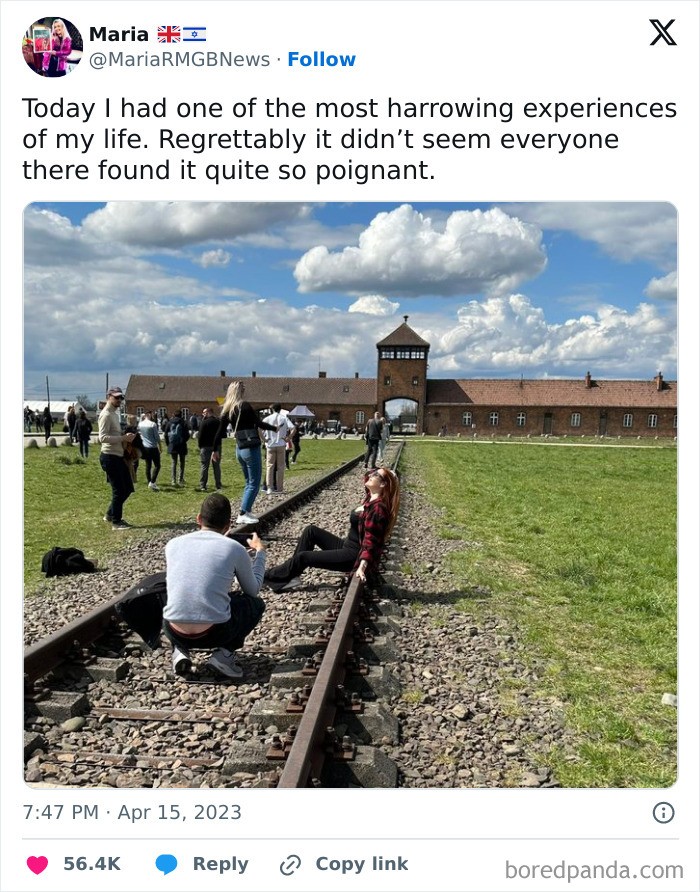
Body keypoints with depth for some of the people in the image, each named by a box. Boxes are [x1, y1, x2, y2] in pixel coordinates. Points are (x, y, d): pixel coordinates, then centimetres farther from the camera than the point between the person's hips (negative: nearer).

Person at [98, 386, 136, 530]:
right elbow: (102, 437, -23)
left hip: (118, 456, 10)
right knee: (119, 490, -4)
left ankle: (111, 514, 26)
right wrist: (123, 438, -26)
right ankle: (116, 522, 8)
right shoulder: (106, 415, -13)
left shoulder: (114, 414, 18)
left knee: (128, 488, 14)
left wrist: (126, 438, 6)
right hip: (110, 457, -10)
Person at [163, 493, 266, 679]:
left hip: (174, 633, 3)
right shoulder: (234, 548, 1)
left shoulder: (173, 544, 8)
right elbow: (253, 590, 17)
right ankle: (225, 653, 6)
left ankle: (180, 651, 13)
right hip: (214, 633, -3)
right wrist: (260, 551, 30)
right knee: (256, 603, 25)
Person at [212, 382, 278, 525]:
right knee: (254, 484, -1)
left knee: (249, 482, 20)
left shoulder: (227, 410, 7)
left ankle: (247, 511, 20)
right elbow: (259, 424, -8)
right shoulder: (245, 406, -11)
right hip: (251, 448, -7)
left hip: (240, 449, 7)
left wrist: (216, 450, 17)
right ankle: (243, 515, -4)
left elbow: (220, 432, 9)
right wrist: (274, 428, 6)